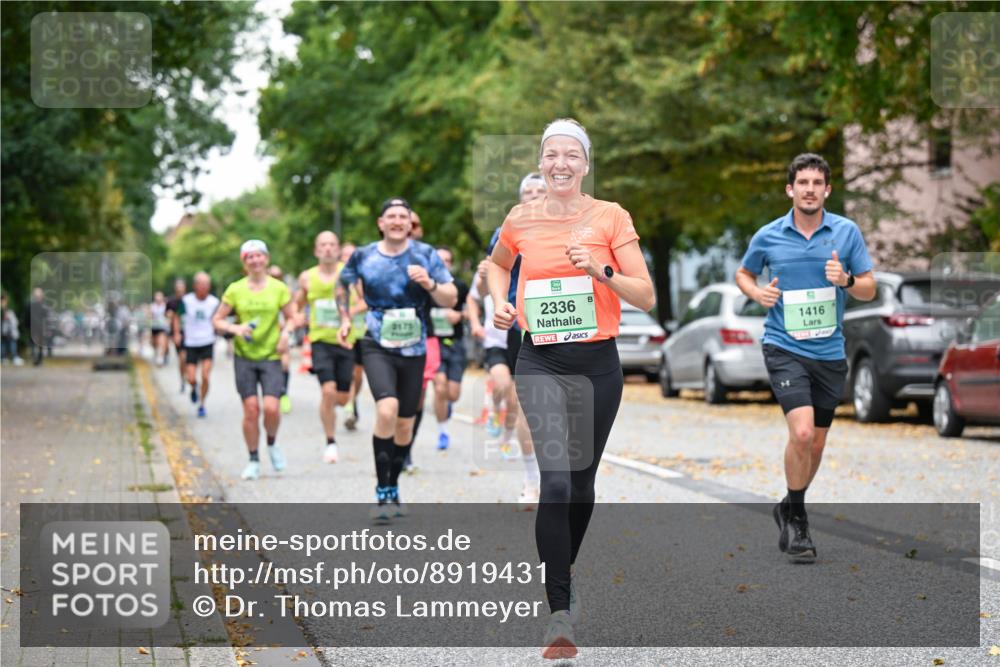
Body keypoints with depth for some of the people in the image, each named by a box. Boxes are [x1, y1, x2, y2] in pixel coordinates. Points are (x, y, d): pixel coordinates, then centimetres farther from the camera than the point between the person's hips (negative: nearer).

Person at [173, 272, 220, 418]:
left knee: (205, 377, -10)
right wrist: (177, 333, -2)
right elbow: (177, 316, 9)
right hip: (190, 344, 0)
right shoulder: (186, 301, -6)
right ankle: (194, 388, 32)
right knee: (191, 379, -5)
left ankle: (202, 405, 10)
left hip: (207, 344, 0)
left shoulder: (214, 302, -3)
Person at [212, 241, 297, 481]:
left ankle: (272, 443, 18)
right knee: (251, 409, -3)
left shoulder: (279, 288, 1)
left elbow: (291, 317, 10)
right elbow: (216, 321, 5)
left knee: (271, 407, -13)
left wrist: (285, 332, -11)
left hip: (271, 355, 0)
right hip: (244, 356, 0)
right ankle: (253, 461, 11)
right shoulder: (235, 290, 1)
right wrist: (235, 329, -14)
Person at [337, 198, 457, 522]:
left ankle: (393, 488, 29)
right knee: (387, 409, -24)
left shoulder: (425, 254, -1)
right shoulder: (363, 256, 0)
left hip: (414, 350, 2)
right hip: (377, 347, -2)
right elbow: (342, 285, 20)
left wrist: (430, 284, -20)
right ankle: (382, 492, -17)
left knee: (405, 424, 9)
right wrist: (345, 319, 13)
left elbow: (451, 300, -2)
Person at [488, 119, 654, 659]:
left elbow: (646, 297, -5)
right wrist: (500, 302, 8)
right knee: (556, 479, -17)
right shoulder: (520, 219, 3)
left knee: (582, 478, 13)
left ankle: (564, 572, 40)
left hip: (598, 362, 1)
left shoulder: (610, 217, -2)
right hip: (541, 363, -1)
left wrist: (603, 272, -20)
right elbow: (496, 264, 26)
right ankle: (560, 615, -17)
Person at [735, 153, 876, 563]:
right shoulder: (768, 236, -1)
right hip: (784, 348, -3)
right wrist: (758, 293, -5)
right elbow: (743, 273, 16)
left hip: (829, 352, 3)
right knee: (801, 432, -20)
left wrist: (845, 280, -17)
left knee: (816, 444, 12)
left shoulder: (847, 232, 0)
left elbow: (869, 289, 5)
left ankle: (789, 511, 35)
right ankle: (796, 521, -3)